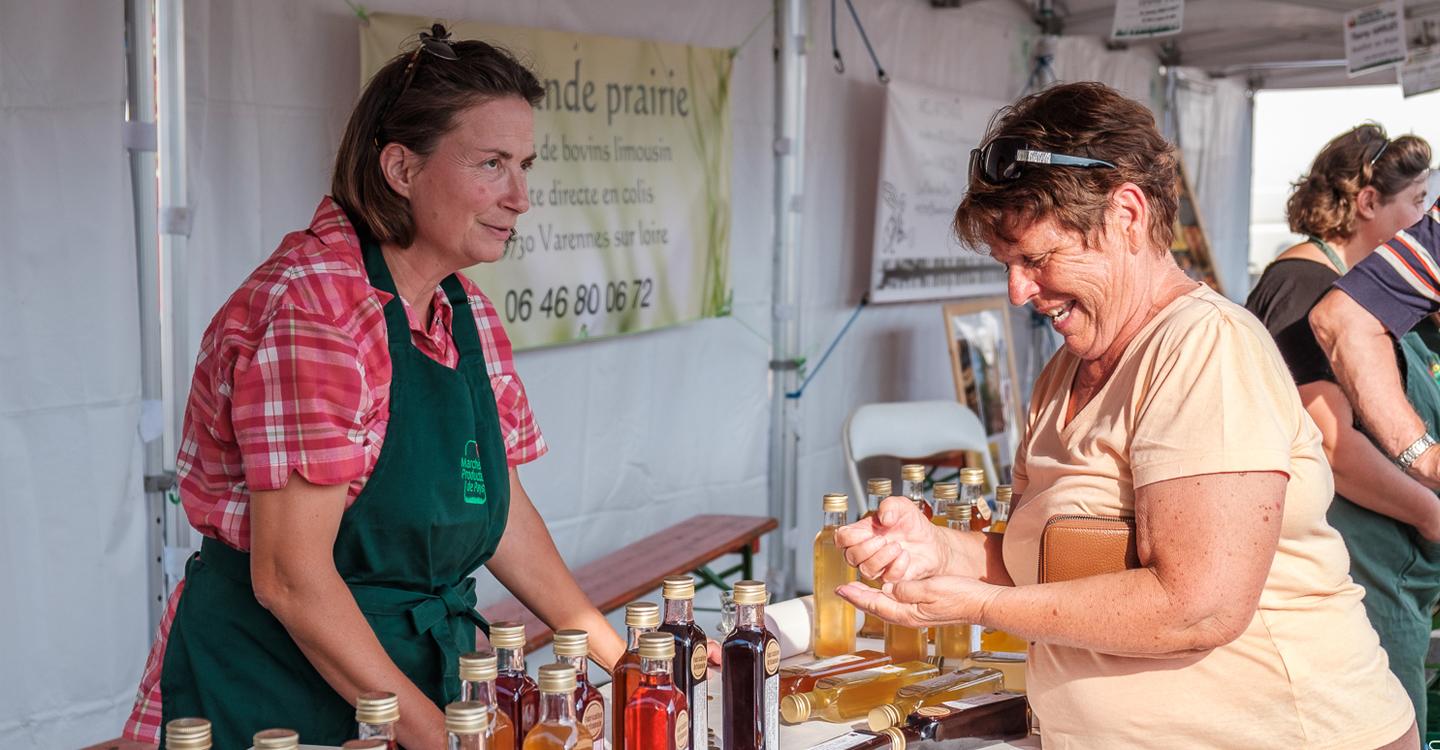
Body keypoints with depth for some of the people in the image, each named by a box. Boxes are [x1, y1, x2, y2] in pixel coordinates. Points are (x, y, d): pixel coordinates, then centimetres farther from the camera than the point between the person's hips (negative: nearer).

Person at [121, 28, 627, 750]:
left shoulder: (470, 314, 5)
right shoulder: (314, 306, -21)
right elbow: (290, 578, -23)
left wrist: (618, 656, 6)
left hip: (419, 672, 8)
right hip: (274, 688, -8)